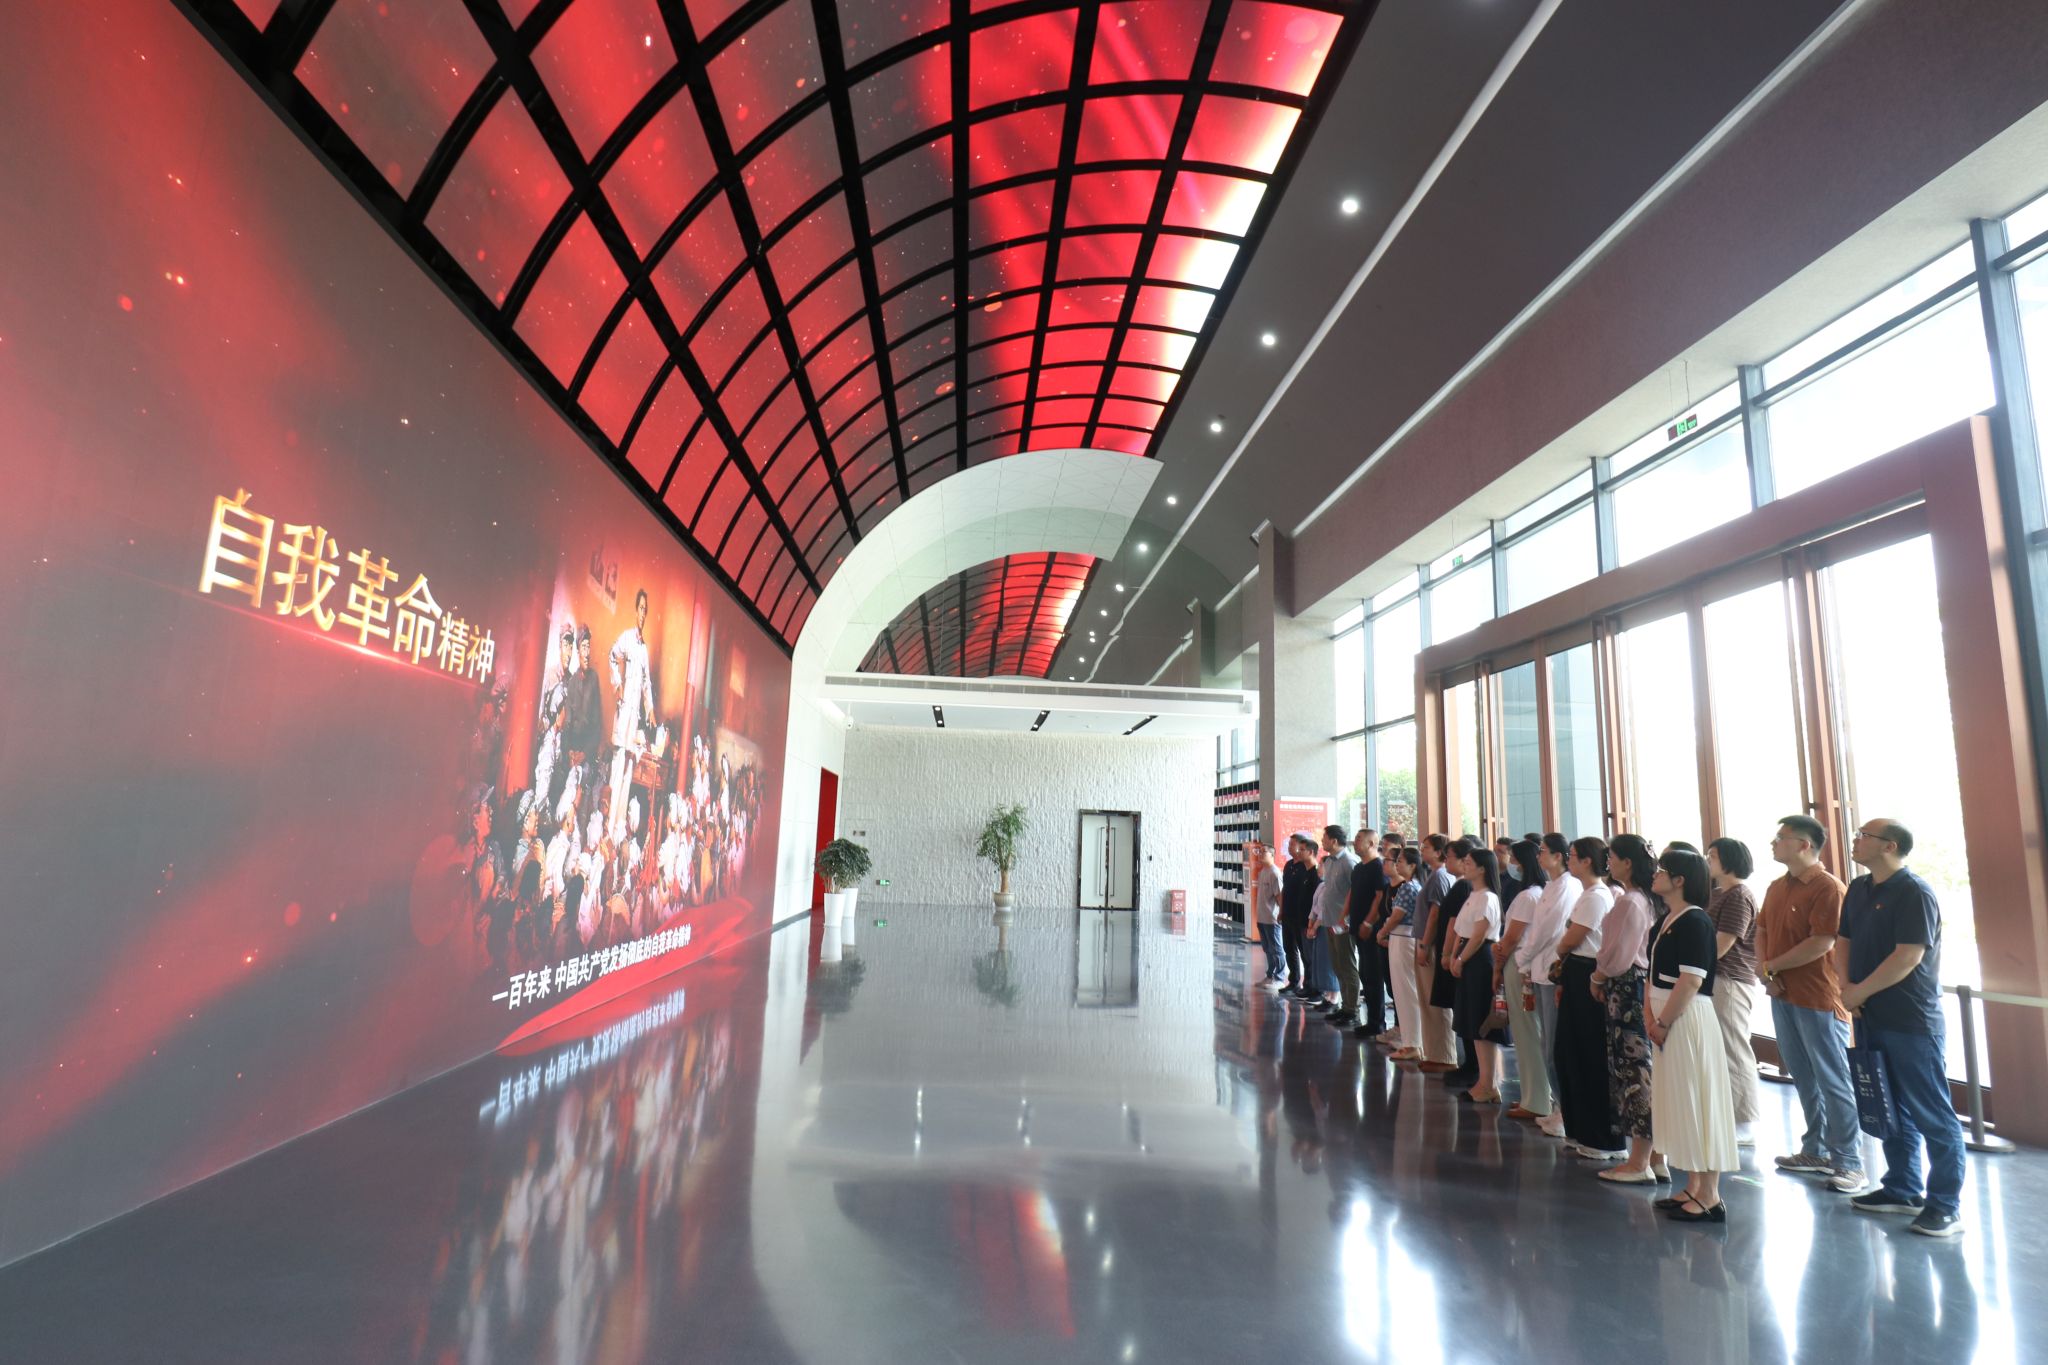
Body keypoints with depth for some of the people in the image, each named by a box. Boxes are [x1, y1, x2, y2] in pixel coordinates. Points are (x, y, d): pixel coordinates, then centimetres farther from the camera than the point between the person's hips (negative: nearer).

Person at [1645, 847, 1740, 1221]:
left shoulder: (1695, 921, -15)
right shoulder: (1666, 920, 12)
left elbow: (1691, 981, -21)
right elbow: (1654, 973, 15)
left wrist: (1663, 1023, -16)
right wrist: (1649, 1014, 4)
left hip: (1688, 1021, -9)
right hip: (1666, 1022, 9)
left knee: (1696, 1103, -1)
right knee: (1678, 1103, 15)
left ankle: (1710, 1198, 9)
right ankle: (1693, 1188, 26)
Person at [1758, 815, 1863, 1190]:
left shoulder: (1827, 887, -14)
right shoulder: (1776, 887, 12)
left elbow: (1821, 943, -20)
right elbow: (1761, 930, 15)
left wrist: (1770, 966, -12)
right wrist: (1764, 971, -2)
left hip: (1818, 997, -8)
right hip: (1782, 995, 8)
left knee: (1833, 1081, 0)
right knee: (1804, 1079, 16)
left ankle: (1849, 1162, 9)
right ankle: (1816, 1151, 27)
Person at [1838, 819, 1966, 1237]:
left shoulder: (1914, 892, -15)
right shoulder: (1858, 889, 10)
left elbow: (1908, 956, -20)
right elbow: (1846, 941, 14)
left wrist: (1859, 992, -14)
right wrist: (1846, 986, -1)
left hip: (1913, 1023, -8)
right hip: (1872, 1020, 8)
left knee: (1932, 1115, 1)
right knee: (1891, 1111, 16)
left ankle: (1946, 1204, 10)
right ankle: (1902, 1189, 27)